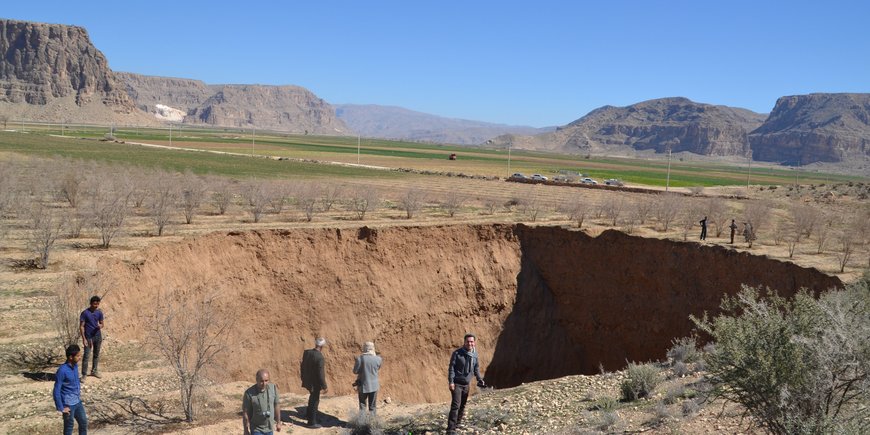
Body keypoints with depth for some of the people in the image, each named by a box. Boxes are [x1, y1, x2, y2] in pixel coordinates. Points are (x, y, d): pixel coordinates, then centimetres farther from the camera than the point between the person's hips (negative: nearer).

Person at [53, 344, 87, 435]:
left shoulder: (75, 365, 0)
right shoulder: (62, 371, -24)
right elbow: (56, 391, -20)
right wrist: (61, 408, -17)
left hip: (77, 402, 7)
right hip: (68, 404, -7)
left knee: (84, 422, 16)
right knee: (69, 426, 8)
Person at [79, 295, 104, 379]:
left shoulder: (99, 312, 1)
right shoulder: (85, 313, -13)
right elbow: (81, 326, -11)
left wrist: (100, 326, -15)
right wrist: (84, 339, -16)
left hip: (98, 336, 5)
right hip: (88, 337, -5)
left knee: (96, 354, 15)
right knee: (86, 356, -6)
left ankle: (94, 371, 31)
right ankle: (84, 374, -1)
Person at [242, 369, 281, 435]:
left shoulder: (273, 388, -9)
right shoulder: (249, 393, -21)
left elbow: (276, 405, 3)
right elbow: (245, 412, -13)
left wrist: (278, 422, 10)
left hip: (269, 429, 4)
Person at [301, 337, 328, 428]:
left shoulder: (306, 352, -3)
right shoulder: (319, 357, -25)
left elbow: (302, 367, 8)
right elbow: (320, 373, -24)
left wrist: (303, 378, 21)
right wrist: (324, 386, -15)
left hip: (307, 381, 8)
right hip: (315, 383, -8)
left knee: (313, 396, 31)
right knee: (314, 401, 6)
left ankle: (308, 413, 45)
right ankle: (312, 422, 15)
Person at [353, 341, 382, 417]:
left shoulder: (359, 358, -16)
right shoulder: (378, 359, -9)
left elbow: (355, 371, -9)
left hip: (363, 385, -1)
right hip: (374, 385, 1)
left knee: (362, 406, 13)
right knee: (372, 407, 13)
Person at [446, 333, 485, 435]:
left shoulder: (475, 354, 4)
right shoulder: (457, 353, -13)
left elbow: (476, 368, 17)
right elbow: (451, 368, -12)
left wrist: (480, 380, 10)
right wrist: (451, 381, -18)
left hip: (466, 384, 6)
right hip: (457, 383, -6)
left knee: (462, 406, 12)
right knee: (456, 405, -15)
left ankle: (457, 424, 27)